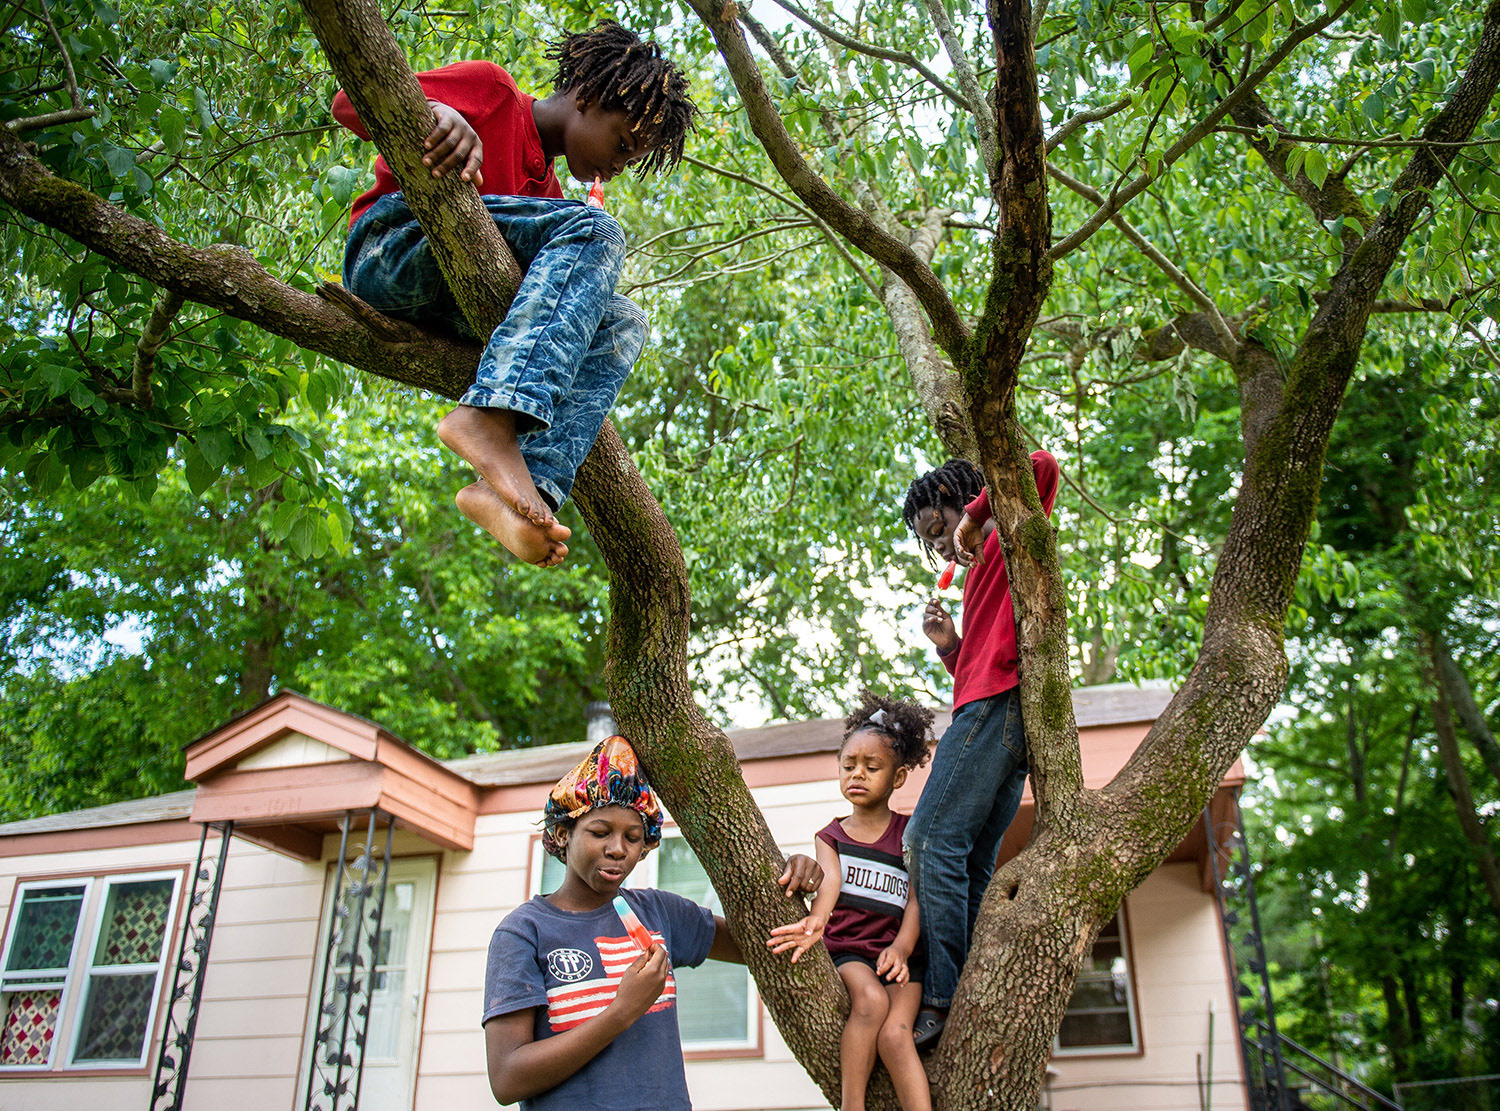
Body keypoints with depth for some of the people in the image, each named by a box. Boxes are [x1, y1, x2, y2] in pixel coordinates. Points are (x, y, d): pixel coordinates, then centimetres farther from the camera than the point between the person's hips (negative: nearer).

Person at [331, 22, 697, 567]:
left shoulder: (548, 192, 31)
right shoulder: (491, 89, 8)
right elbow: (349, 101, 0)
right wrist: (437, 112, -21)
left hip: (445, 310, 7)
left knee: (623, 324, -8)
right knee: (594, 228, -22)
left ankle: (536, 482, -33)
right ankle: (491, 416, -43)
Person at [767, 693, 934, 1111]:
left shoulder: (910, 833, 10)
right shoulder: (831, 835, 11)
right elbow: (830, 881, -11)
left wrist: (901, 946, -22)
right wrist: (816, 920, -35)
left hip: (898, 953, 0)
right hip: (847, 950, 0)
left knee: (895, 1033, -26)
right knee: (870, 999, -31)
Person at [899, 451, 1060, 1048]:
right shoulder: (983, 574, 32)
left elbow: (1043, 464, -14)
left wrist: (976, 514, -8)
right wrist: (949, 647, 13)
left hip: (997, 703, -10)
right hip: (1002, 713, 10)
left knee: (932, 840, -16)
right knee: (972, 868, 3)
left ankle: (942, 999, -19)